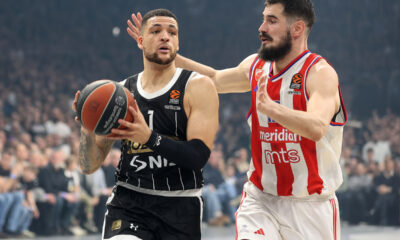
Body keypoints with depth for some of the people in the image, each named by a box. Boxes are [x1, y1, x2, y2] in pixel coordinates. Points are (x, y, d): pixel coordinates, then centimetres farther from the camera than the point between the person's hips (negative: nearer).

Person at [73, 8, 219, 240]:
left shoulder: (198, 87, -4)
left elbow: (199, 155, -17)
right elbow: (90, 166, 6)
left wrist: (149, 138, -31)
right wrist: (87, 129, -15)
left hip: (181, 208, -1)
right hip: (129, 203, 1)